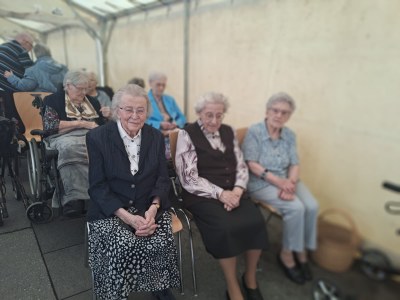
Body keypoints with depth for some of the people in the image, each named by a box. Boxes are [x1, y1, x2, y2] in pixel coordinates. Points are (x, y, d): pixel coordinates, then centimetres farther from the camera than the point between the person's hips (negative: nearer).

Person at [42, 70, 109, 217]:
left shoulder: (92, 101, 26)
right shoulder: (53, 99, 13)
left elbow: (104, 124, 28)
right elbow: (49, 125, -2)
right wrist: (82, 123, -5)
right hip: (65, 137, -3)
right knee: (69, 149, -42)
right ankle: (75, 197, -41)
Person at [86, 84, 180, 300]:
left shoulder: (156, 137, 4)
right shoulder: (97, 137, -6)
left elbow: (162, 178, 4)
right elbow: (97, 186, -8)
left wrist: (153, 208, -15)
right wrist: (127, 216, -19)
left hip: (149, 207, 2)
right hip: (111, 210, -2)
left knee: (161, 244, -23)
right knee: (122, 247, -28)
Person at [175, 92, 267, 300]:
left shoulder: (228, 131, 12)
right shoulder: (187, 135, -5)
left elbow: (241, 166, 9)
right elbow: (189, 180, -12)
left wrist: (237, 191, -11)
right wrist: (220, 194, -21)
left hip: (231, 193, 5)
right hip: (202, 196, -5)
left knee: (256, 221, -20)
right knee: (226, 227, -30)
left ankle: (250, 278, 6)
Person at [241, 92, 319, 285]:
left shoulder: (289, 135, 7)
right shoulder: (254, 132, -10)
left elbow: (295, 165, 3)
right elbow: (252, 165, -15)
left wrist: (290, 183, -17)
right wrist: (277, 180, -23)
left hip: (286, 180, 6)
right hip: (261, 183, -5)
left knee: (312, 207, -17)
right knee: (296, 208, -24)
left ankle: (302, 251, 5)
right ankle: (287, 254, -1)